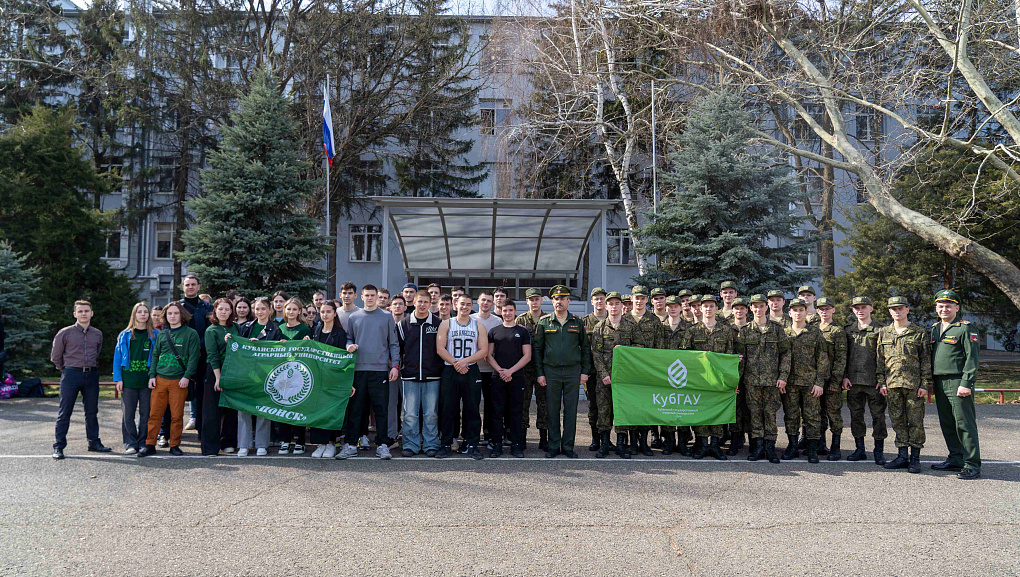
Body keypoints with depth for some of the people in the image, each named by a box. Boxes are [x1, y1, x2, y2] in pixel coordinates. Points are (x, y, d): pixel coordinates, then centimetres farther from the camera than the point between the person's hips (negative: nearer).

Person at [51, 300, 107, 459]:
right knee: (64, 412, -1)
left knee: (92, 411, 9)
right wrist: (66, 370, 12)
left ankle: (94, 442, 19)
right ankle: (58, 447, 4)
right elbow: (55, 357, 7)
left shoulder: (98, 334, 9)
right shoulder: (65, 333, -1)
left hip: (91, 375, 3)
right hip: (71, 375, -3)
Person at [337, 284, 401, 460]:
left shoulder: (387, 317, 8)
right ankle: (350, 445, 10)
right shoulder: (353, 317, 12)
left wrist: (395, 365, -2)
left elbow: (394, 343, 7)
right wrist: (349, 346, -5)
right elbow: (348, 338, 18)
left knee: (381, 408, -1)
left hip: (380, 368, -1)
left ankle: (382, 445, 6)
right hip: (357, 368, 2)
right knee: (354, 408, 3)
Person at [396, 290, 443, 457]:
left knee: (431, 413, 3)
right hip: (409, 376, 1)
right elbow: (397, 347, 13)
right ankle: (410, 445, 11)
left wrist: (441, 369, 7)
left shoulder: (438, 323, 5)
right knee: (410, 414, 1)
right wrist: (396, 366, 7)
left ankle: (431, 445, 12)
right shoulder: (404, 324, 6)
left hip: (432, 376, 0)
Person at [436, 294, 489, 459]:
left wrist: (464, 361, -12)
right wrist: (455, 363, -13)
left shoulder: (478, 326, 9)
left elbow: (484, 350, 0)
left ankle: (472, 445, 8)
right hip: (450, 371, -1)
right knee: (448, 409, 2)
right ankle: (446, 445, 11)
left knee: (472, 410, 1)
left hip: (471, 371, 1)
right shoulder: (446, 324, 6)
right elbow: (440, 348, -2)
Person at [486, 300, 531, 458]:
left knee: (516, 412, 2)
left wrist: (510, 371, -9)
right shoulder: (494, 331, 10)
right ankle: (497, 444, 8)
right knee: (497, 411, 1)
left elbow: (527, 356, 1)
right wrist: (500, 371, -9)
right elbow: (489, 355, 6)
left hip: (517, 377, -1)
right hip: (498, 377, 1)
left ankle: (516, 445, 9)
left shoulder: (523, 332, 7)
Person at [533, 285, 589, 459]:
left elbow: (585, 348, 11)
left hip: (573, 371, 1)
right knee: (552, 410, 3)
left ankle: (568, 446, 12)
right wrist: (540, 373, -1)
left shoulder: (577, 322, 7)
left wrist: (585, 371, 3)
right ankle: (553, 446, 12)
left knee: (571, 410, 3)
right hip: (551, 371, -1)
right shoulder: (544, 322, 4)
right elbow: (537, 348, 6)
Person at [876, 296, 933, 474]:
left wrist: (925, 384, -6)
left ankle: (915, 458, 9)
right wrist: (881, 382, 6)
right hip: (892, 385, 3)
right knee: (898, 421, 7)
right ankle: (902, 456, 14)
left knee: (915, 421, 1)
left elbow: (926, 361, 0)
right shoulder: (884, 333, 11)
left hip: (914, 384, -3)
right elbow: (880, 360, 13)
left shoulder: (919, 333, 2)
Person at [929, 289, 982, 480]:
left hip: (958, 383, -7)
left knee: (964, 424, -6)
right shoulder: (934, 328, 16)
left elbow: (972, 357, -11)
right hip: (939, 383, 7)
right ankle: (955, 460, 21)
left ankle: (972, 465, -1)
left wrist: (966, 383, -18)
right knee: (947, 424, 11)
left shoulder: (965, 328, -6)